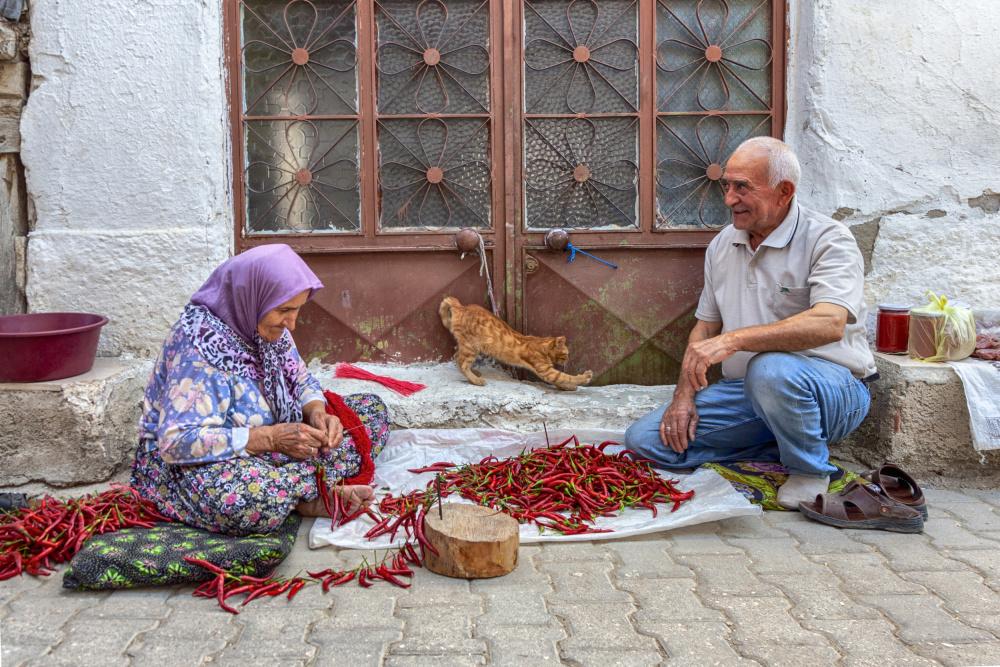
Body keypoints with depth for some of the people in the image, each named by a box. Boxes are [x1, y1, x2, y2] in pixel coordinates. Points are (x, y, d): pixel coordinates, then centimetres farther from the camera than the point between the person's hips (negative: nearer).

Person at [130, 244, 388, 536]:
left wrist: (316, 412, -14)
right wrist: (270, 438, -33)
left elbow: (302, 382, 11)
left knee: (372, 409, -1)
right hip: (191, 467, -8)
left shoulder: (265, 326, -2)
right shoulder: (200, 347, -26)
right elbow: (177, 442, -31)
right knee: (251, 498, -45)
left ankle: (305, 495, -18)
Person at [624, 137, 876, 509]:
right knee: (643, 439, -8)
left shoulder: (828, 240, -13)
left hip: (832, 389, -6)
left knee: (771, 370, -42)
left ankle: (809, 468, -11)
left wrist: (735, 339, -39)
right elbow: (706, 326, 16)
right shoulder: (722, 246, 10)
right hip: (746, 393, 7)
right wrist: (684, 394, 1)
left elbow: (829, 324, -31)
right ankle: (785, 450, -1)